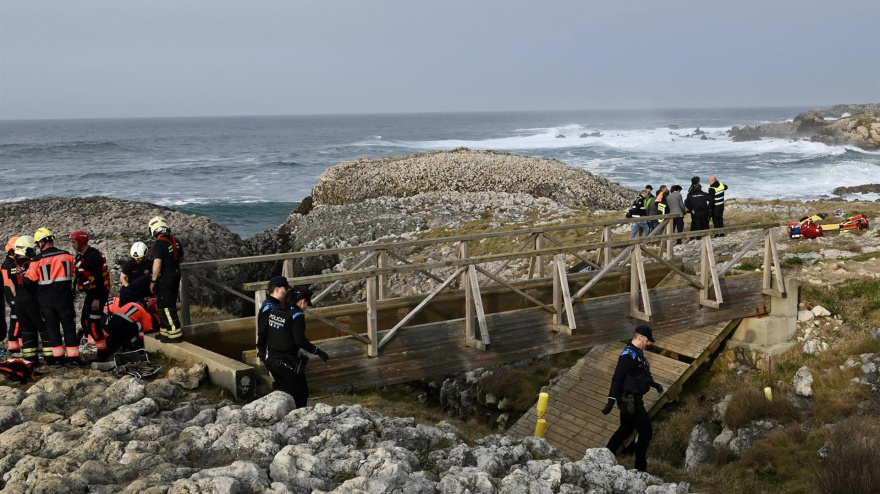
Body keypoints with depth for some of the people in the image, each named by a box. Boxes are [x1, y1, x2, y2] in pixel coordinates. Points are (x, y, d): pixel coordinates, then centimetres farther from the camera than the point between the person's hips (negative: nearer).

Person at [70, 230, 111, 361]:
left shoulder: (92, 256, -19)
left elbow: (99, 278, -24)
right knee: (85, 321, 14)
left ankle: (102, 354, -4)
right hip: (91, 293, 10)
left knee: (93, 323, -10)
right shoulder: (81, 256, 14)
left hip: (98, 293, -10)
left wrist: (97, 298, -26)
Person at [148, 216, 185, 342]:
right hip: (176, 275, 8)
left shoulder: (159, 244, -18)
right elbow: (181, 258, 19)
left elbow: (157, 264, -24)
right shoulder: (175, 241, 6)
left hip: (165, 278, -8)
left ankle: (175, 334, -1)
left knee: (165, 307, -1)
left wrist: (153, 280, -15)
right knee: (170, 305, 17)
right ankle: (166, 331, 25)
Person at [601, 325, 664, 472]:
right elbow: (617, 378, -25)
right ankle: (640, 468, 8)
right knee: (646, 432, -2)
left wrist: (654, 384, 21)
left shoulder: (637, 352, 10)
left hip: (631, 400, 10)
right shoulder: (628, 354, -21)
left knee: (625, 429, 21)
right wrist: (611, 401, -29)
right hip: (630, 401, -10)